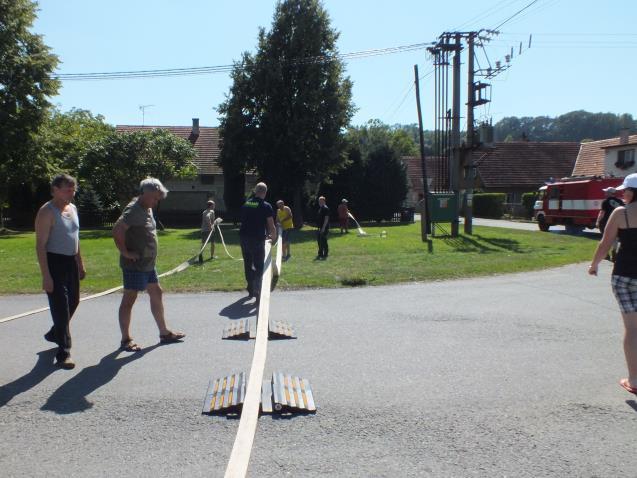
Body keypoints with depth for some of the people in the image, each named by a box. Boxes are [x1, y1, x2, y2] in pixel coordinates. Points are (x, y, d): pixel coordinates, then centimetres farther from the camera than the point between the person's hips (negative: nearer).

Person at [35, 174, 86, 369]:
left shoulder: (73, 208, 10)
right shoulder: (47, 212, -15)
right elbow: (40, 245, -18)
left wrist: (80, 264, 18)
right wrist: (46, 276, -22)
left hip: (71, 261, 8)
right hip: (54, 262, -8)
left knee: (73, 302, 19)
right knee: (60, 307, -7)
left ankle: (54, 334, 42)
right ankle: (63, 353, 0)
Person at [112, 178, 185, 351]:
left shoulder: (147, 209, 12)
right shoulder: (133, 210, -17)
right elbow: (117, 231, -28)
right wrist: (126, 253, -22)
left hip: (148, 263, 10)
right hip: (135, 265, -10)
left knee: (156, 294, 14)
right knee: (129, 299, -1)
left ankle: (164, 333, 25)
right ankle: (126, 339, 9)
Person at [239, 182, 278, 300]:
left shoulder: (246, 203, 10)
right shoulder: (266, 206, -8)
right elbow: (271, 226, -8)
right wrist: (273, 237, 12)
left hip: (244, 237, 6)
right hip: (257, 239, -6)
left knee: (248, 264, 18)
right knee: (259, 266, -1)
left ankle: (250, 289, 30)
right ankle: (257, 291, -10)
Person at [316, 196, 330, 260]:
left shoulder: (325, 208, -14)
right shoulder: (320, 208, 16)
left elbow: (326, 218, -19)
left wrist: (323, 228, -23)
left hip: (324, 228, -10)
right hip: (320, 228, 10)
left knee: (323, 241, -7)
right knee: (319, 241, 15)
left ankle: (325, 255, -1)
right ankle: (320, 254, 25)